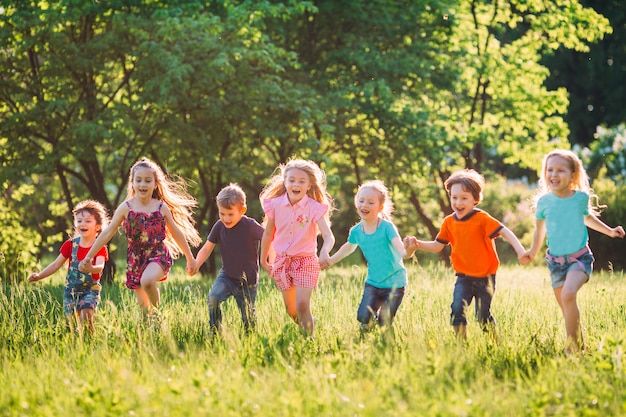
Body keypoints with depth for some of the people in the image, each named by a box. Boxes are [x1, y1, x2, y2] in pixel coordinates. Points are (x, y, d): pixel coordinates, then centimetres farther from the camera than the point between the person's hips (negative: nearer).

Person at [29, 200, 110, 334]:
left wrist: (91, 268, -51)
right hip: (71, 289, 3)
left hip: (90, 289, -3)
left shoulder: (100, 248, -10)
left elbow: (100, 267, -28)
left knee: (86, 316, -23)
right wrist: (39, 276, -5)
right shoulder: (71, 245, 0)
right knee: (72, 322, 0)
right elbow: (56, 264, 5)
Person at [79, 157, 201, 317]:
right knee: (143, 306, 3)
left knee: (147, 281, -33)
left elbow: (177, 233, 12)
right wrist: (88, 257, -1)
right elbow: (107, 233, 2)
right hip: (135, 259, 2)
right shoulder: (126, 208, -1)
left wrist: (190, 258, 18)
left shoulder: (162, 208, 0)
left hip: (159, 255, -2)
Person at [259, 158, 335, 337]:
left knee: (302, 306, -15)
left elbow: (328, 236, -24)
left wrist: (325, 251, -45)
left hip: (306, 261, -4)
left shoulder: (315, 208, -14)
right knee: (291, 310, 11)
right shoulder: (276, 204, -5)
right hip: (282, 261, 4)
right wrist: (263, 260, 16)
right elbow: (268, 234, 9)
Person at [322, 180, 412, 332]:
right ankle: (374, 318, 20)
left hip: (394, 284, -4)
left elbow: (401, 250, -32)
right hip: (372, 283, 4)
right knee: (363, 318, -15)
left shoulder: (387, 227, -18)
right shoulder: (356, 231, -2)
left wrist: (407, 251, -56)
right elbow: (349, 247, 22)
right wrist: (331, 261, 28)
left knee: (385, 324, -8)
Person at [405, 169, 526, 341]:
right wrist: (417, 244, -8)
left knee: (483, 315, 4)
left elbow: (504, 232, -19)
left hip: (485, 277, -3)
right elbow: (437, 245, 9)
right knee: (457, 309, -18)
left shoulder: (482, 219, -13)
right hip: (464, 277, 3)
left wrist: (520, 250, -33)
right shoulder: (449, 222, 0)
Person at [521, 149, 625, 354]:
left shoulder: (581, 197, -5)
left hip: (580, 257, -3)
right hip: (556, 260, 3)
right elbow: (540, 229, 15)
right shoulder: (544, 201, -3)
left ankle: (572, 346, -20)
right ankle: (580, 344, 29)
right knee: (567, 311, 8)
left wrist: (609, 231, 12)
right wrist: (533, 252, 13)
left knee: (568, 294, -28)